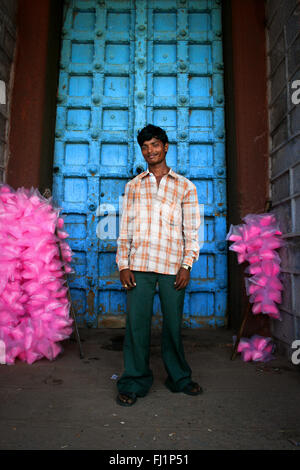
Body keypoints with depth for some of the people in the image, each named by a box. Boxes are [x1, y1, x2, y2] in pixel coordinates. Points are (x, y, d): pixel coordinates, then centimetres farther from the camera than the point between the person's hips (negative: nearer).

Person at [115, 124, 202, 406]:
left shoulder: (185, 186, 9)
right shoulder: (133, 186, 13)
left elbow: (192, 230, 5)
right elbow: (125, 229, 9)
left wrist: (186, 266, -4)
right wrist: (123, 264, 1)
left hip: (173, 267, 0)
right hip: (139, 265, 1)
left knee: (173, 324, 8)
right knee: (136, 323, 1)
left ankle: (179, 378, 28)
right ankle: (134, 383, 16)